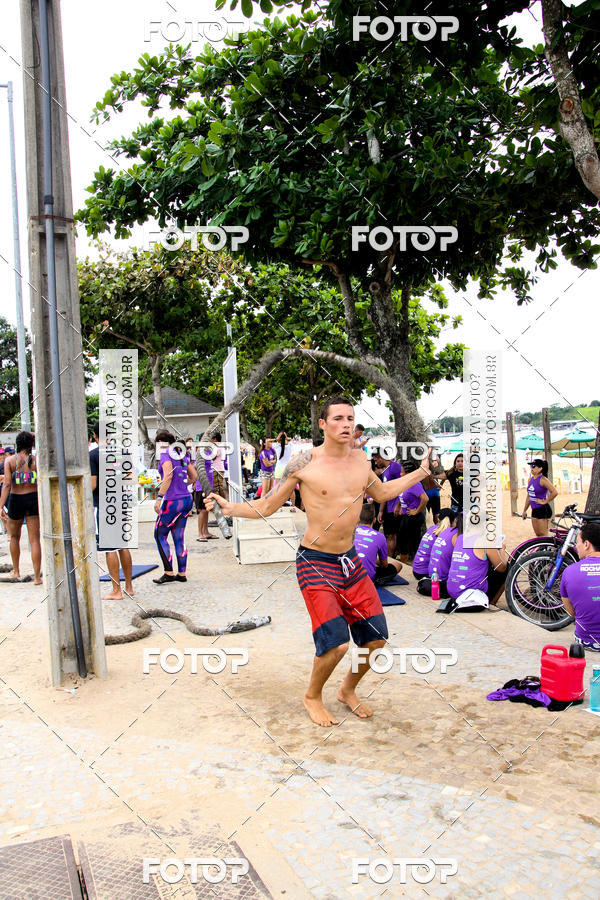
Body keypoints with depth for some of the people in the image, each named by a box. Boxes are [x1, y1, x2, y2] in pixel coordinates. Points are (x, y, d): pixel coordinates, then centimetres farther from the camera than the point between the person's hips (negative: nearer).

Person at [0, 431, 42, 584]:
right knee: (34, 539, 2)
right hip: (33, 499, 0)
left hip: (16, 499, 0)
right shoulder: (37, 461, -3)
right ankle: (37, 576, 0)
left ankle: (16, 571, 31)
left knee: (14, 536, 21)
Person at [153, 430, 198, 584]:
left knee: (160, 535, 5)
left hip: (172, 501, -7)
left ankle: (169, 573, 2)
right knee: (179, 538, 13)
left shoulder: (165, 455, -8)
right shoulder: (182, 455, 13)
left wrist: (159, 497, -24)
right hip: (187, 499, 7)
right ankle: (182, 573, 16)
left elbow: (168, 475, -23)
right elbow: (194, 477, 14)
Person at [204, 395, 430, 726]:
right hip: (316, 563, -6)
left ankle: (348, 690, 36)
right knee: (337, 643, -14)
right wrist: (229, 508, -19)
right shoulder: (304, 463, -11)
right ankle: (312, 697, 17)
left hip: (351, 561, 6)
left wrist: (423, 471, 26)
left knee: (376, 637, 8)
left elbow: (382, 492, 24)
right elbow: (267, 507, -4)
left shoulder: (359, 459, 5)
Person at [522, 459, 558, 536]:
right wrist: (524, 510, 20)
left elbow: (555, 492, -25)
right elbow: (528, 496, 19)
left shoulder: (543, 480, -14)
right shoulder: (530, 479, 10)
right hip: (534, 510, 8)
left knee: (543, 536, -4)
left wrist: (545, 501, -16)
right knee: (537, 535, 13)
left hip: (543, 510, -8)